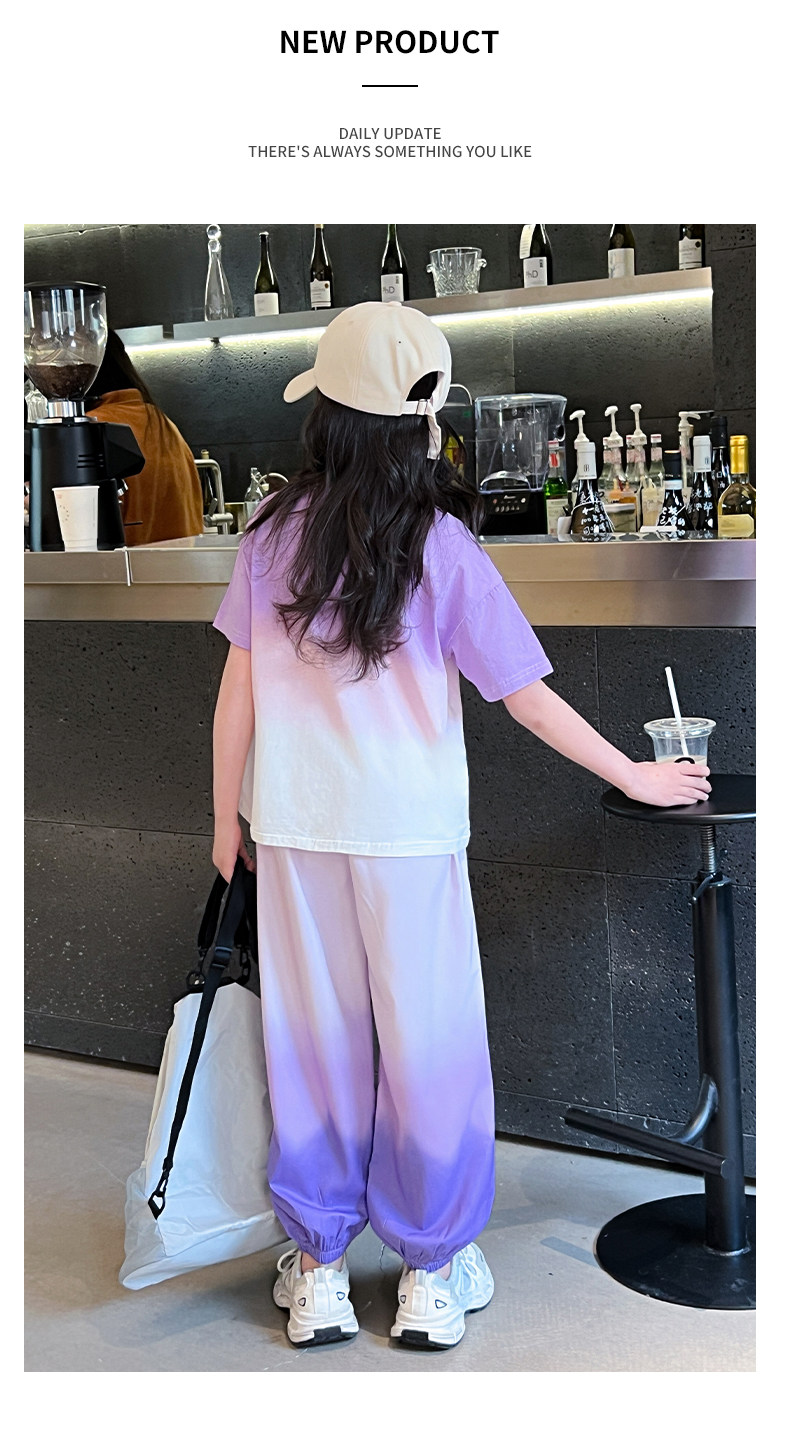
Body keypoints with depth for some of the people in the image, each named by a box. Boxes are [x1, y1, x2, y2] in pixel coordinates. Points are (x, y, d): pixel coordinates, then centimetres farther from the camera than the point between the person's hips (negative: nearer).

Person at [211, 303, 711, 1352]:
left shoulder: (276, 530, -3)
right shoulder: (442, 547, -11)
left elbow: (238, 688, -1)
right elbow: (526, 696, -8)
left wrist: (227, 819, 10)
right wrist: (634, 775, 4)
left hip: (295, 824, 3)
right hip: (408, 830, -3)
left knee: (314, 1040, 12)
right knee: (426, 1043, 10)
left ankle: (317, 1271, 23)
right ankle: (430, 1274, 20)